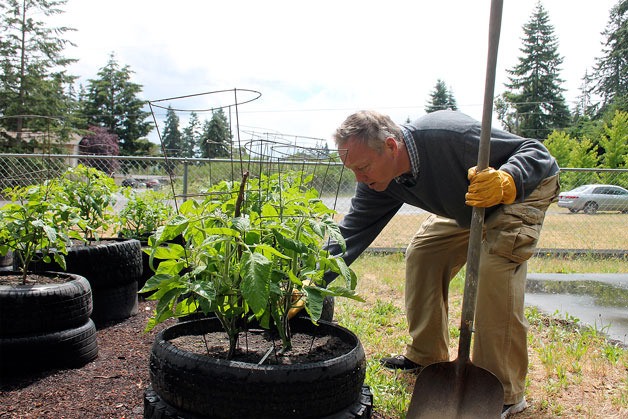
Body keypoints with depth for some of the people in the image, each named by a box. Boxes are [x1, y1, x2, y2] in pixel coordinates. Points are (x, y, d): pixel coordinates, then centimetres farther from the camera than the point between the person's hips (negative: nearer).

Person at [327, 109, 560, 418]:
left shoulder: (450, 137, -40)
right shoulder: (378, 180, -18)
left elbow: (537, 152, -32)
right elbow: (350, 234, -17)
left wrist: (505, 183, -53)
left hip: (527, 186, -7)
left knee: (494, 265, -27)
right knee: (422, 254, 0)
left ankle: (505, 393, -13)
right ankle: (426, 356, 16)